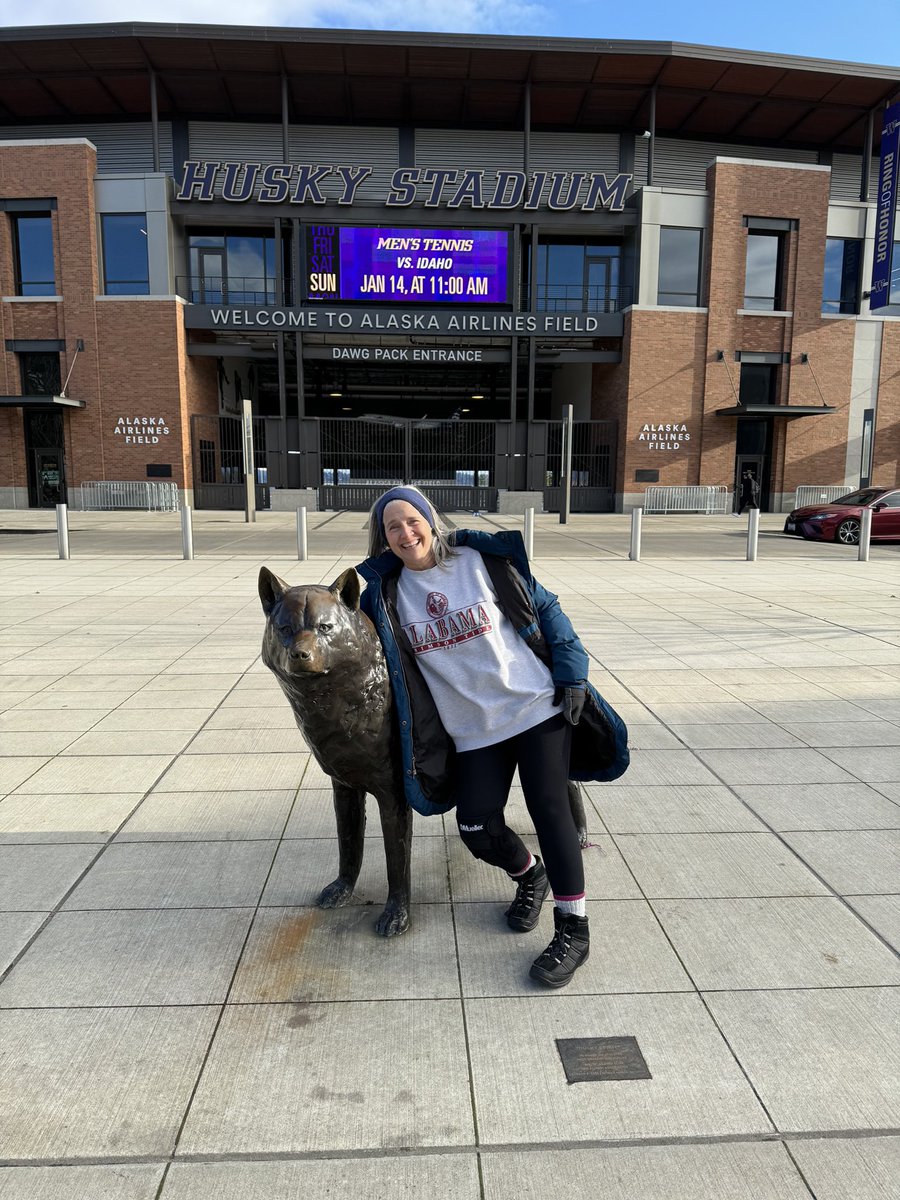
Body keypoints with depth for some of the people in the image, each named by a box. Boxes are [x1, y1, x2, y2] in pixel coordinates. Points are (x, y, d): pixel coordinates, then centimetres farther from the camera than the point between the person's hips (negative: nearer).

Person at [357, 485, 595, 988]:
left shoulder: (481, 560, -6)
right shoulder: (385, 593, 0)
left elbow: (546, 609, -1)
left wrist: (572, 674, -6)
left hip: (538, 706, -2)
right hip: (473, 730, 3)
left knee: (549, 807, -6)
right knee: (478, 829, -3)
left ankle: (574, 929, 9)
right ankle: (530, 876, 30)